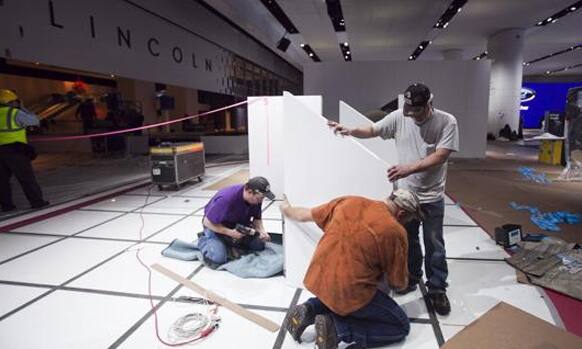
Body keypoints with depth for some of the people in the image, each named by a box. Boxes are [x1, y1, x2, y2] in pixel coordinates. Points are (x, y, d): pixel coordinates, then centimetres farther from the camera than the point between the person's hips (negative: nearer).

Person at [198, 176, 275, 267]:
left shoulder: (256, 198, -17)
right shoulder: (226, 198, -37)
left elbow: (257, 219, -1)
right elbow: (207, 222, -27)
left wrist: (262, 231, -21)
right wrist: (230, 233, -33)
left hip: (239, 225, 6)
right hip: (216, 226, -6)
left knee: (259, 244, -5)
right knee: (218, 259, -24)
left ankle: (231, 241, 14)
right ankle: (203, 240, 6)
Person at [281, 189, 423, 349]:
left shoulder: (349, 201, 2)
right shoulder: (395, 232, -13)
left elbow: (306, 215, 14)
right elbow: (399, 283, -3)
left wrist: (287, 210, 35)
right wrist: (382, 274, 20)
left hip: (317, 281, 7)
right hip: (349, 294, -7)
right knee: (401, 326, 12)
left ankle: (310, 310, 10)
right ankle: (337, 327, -4)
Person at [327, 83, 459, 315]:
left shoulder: (447, 122, -15)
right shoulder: (398, 117, -6)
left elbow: (440, 157, -21)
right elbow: (372, 130, 3)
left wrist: (409, 168, -32)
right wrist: (349, 131, -14)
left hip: (432, 197, -3)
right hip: (405, 192, 3)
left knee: (434, 245, 9)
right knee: (408, 241, 19)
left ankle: (437, 289, 27)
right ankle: (411, 279, 39)